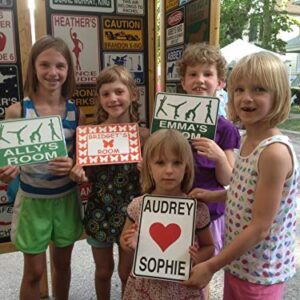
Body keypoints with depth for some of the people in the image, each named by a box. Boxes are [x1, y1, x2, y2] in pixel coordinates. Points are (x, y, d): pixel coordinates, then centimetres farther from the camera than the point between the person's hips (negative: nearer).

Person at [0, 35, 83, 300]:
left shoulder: (75, 112, -6)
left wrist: (72, 165, -20)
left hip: (67, 198, 3)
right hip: (32, 200, -2)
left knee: (63, 263, 21)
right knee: (34, 271, 12)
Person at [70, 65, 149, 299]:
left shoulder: (143, 134, -11)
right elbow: (89, 174, 2)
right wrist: (79, 175, -19)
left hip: (131, 211, -1)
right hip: (99, 212, 1)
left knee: (128, 273, 17)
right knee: (103, 271, 22)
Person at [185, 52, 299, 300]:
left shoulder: (275, 151, -27)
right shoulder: (249, 140, -2)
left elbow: (259, 228, -25)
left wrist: (211, 266, -18)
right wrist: (215, 196, -1)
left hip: (260, 272, -7)